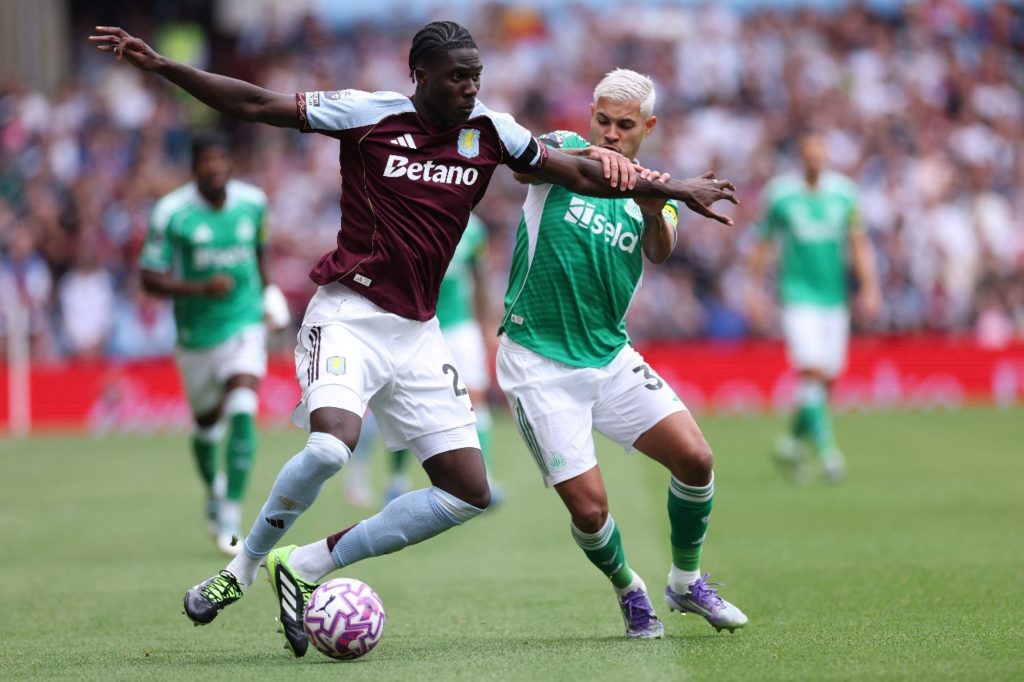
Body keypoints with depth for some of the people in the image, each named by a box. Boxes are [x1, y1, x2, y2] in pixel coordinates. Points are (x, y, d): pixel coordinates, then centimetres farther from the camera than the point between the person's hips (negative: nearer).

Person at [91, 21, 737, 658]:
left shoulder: (491, 133, 6)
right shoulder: (367, 113, -5)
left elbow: (579, 173, 15)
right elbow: (256, 105, -4)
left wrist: (674, 190, 16)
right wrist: (160, 65, -10)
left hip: (417, 333, 6)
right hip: (349, 313, -6)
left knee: (468, 492, -2)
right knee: (332, 445, -31)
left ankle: (307, 565, 7)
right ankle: (243, 568, -6)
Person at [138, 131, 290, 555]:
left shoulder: (253, 202, -2)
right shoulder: (171, 212, -12)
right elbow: (150, 278, -11)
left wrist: (266, 288, 16)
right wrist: (200, 288, -24)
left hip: (246, 324, 0)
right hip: (196, 333, 0)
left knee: (243, 412, -20)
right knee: (207, 426, 14)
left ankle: (231, 521, -20)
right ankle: (214, 490, 47)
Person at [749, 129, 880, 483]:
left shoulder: (844, 192, 3)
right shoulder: (779, 194, -2)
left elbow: (859, 243, 4)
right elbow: (763, 245, 6)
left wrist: (869, 288, -6)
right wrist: (756, 291, 4)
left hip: (834, 295, 3)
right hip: (797, 294, -3)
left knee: (827, 379, 5)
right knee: (812, 370, -19)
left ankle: (793, 440, 25)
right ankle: (824, 445, -16)